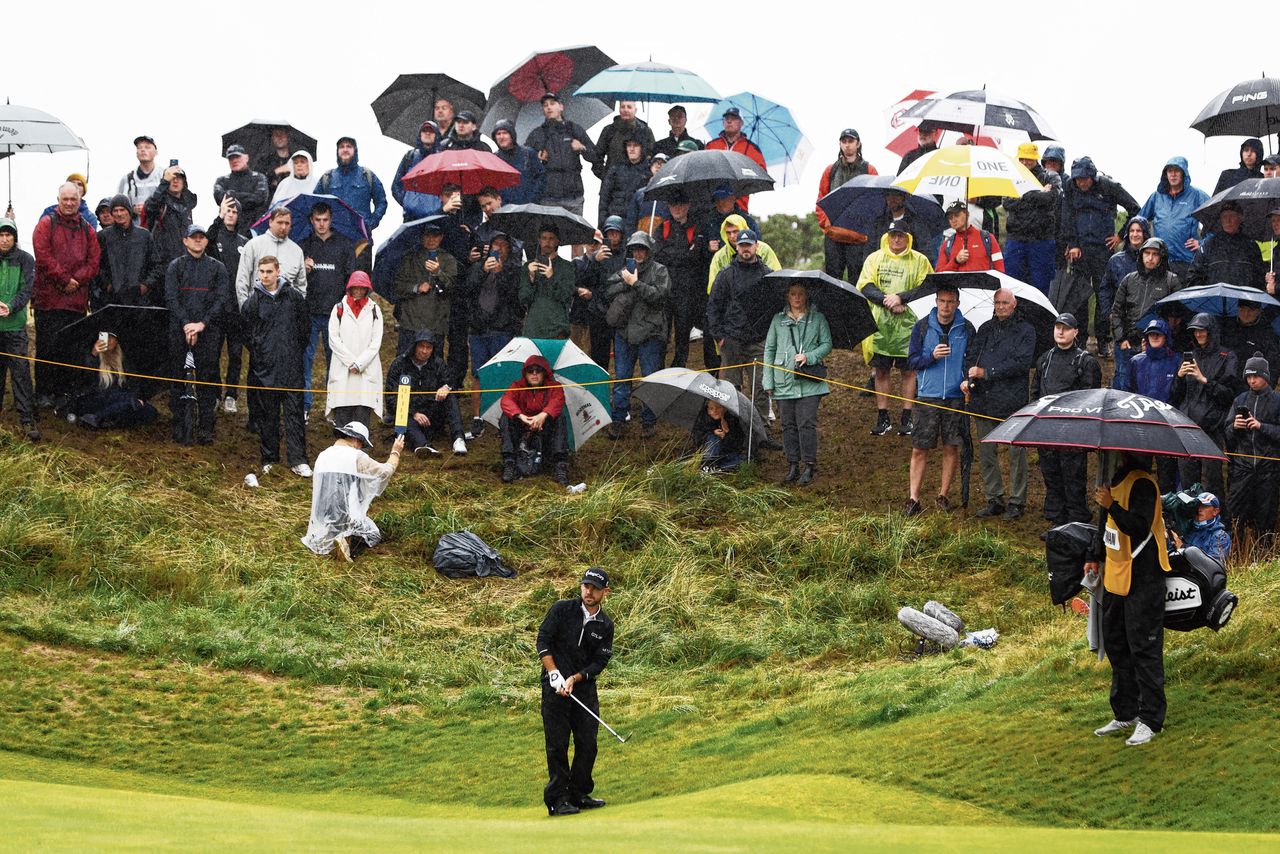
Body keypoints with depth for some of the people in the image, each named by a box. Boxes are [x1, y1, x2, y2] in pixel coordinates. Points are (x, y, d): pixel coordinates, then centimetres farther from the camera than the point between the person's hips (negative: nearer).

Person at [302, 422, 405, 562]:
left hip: (321, 522, 6)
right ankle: (350, 543, -14)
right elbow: (386, 470, -2)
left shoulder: (322, 456, 7)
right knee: (374, 535, 16)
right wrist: (396, 452, 18)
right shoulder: (356, 457, -12)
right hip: (347, 519, -6)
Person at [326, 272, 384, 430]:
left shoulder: (374, 310, 9)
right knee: (342, 413, -5)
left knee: (363, 412, -6)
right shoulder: (339, 308, 8)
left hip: (367, 369, 0)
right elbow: (333, 339, 2)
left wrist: (359, 363, -7)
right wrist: (350, 362, -7)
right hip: (342, 368, 0)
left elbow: (376, 341, 3)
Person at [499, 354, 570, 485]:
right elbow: (506, 401, -18)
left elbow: (557, 401, -22)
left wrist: (543, 415, -44)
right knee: (506, 417, -23)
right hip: (521, 433, 1)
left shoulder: (554, 387, 2)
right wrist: (520, 416, -39)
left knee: (559, 416, -26)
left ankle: (560, 465, -35)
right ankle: (509, 464, -32)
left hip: (544, 434, -1)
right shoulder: (517, 386, 4)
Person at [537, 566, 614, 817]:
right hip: (555, 686, -4)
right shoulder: (562, 609, -2)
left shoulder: (605, 626, 6)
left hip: (585, 687, 4)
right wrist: (554, 673, -14)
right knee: (557, 744, -4)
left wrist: (575, 678, -14)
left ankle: (579, 794, 18)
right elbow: (543, 641, -5)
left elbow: (600, 662, 2)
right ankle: (557, 799, -2)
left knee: (587, 744, 5)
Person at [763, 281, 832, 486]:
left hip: (809, 382, -2)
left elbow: (827, 345, 5)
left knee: (807, 423, -8)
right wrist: (768, 381, 6)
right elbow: (769, 350, 11)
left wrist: (808, 357, -13)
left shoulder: (817, 319, 5)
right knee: (789, 425, 5)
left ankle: (809, 466, -1)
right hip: (784, 382, 2)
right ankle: (792, 467, 12)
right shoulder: (778, 320, 9)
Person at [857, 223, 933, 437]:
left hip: (908, 323, -2)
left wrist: (900, 298, -15)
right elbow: (865, 286, 0)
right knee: (881, 370, 4)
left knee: (908, 370, 1)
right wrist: (887, 301, -13)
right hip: (880, 323, 2)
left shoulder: (919, 261, 5)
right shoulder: (874, 258, 9)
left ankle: (907, 419, 7)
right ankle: (883, 418, 12)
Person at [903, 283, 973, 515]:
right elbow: (912, 361, 2)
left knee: (951, 448, 4)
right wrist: (932, 357, -15)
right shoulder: (922, 327, 2)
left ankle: (943, 495, 16)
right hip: (928, 396, -1)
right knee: (920, 449, -3)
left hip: (956, 396, 1)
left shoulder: (966, 329, 4)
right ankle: (914, 499, 0)